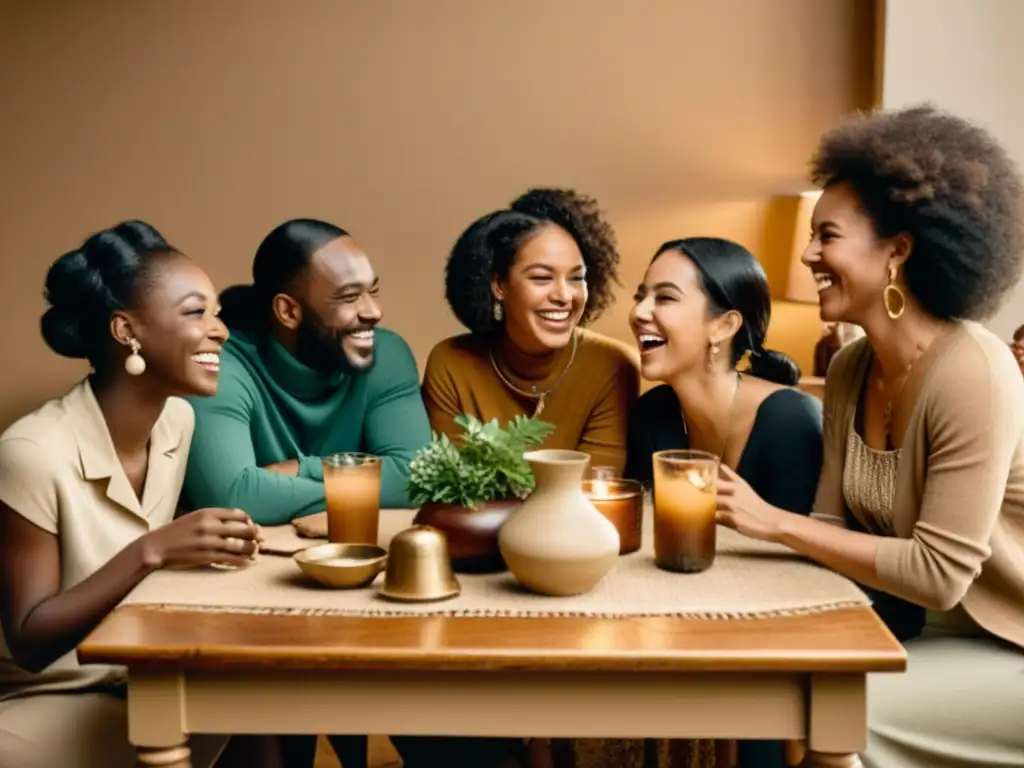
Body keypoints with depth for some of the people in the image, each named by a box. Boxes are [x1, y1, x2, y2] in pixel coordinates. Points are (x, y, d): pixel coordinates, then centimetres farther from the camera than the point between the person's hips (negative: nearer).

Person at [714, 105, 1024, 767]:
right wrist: (746, 519, -18)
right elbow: (835, 524, 1)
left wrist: (776, 522, -24)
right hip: (924, 627, 7)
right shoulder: (850, 369, -1)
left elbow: (939, 573, -27)